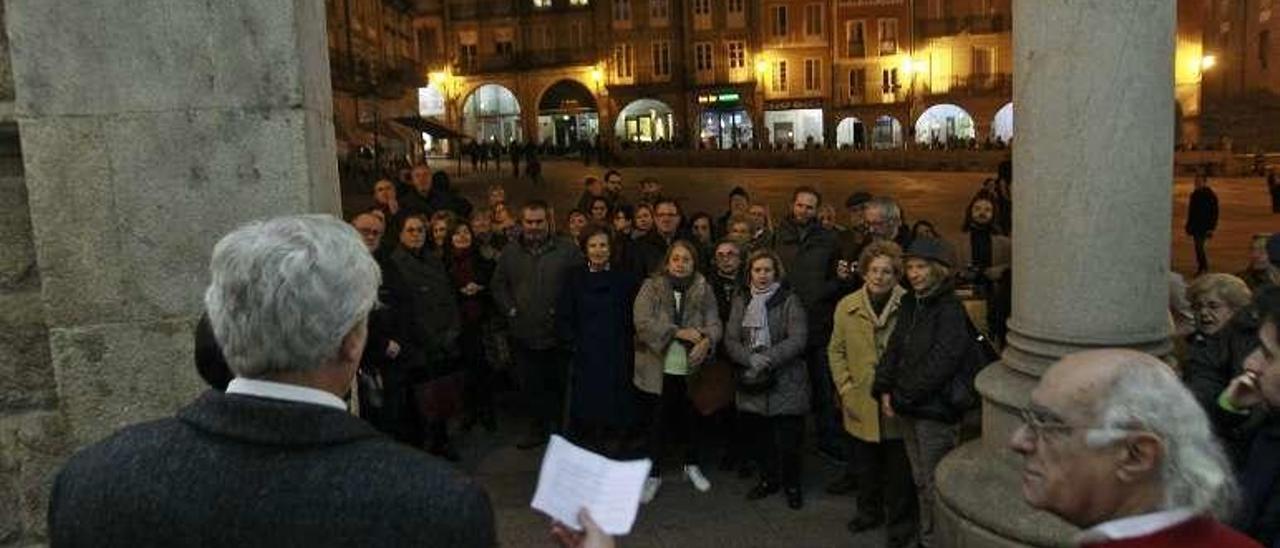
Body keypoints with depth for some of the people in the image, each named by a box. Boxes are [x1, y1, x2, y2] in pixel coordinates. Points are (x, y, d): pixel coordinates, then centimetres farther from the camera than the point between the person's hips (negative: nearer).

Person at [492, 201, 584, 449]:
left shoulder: (567, 251, -2)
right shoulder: (510, 252, 8)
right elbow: (498, 285, 13)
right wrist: (510, 309, 2)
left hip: (557, 333, -3)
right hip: (524, 334, 3)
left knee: (559, 385, 5)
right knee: (531, 386, 11)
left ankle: (560, 427, 20)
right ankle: (537, 428, 25)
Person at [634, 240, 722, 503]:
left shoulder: (703, 290, 2)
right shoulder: (652, 287, -5)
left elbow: (714, 323, -5)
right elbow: (643, 321, -15)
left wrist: (706, 340, -27)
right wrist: (677, 332, -20)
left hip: (692, 367, 2)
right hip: (659, 367, -2)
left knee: (693, 418, 15)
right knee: (659, 420, 7)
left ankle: (693, 465, 37)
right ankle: (654, 474, 21)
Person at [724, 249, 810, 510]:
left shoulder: (789, 300, -3)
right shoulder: (741, 301, 9)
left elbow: (798, 339, -13)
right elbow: (731, 340, 2)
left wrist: (767, 359, -20)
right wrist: (751, 360, -15)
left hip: (786, 382, -3)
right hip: (752, 381, 3)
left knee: (789, 438, 1)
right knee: (761, 436, 12)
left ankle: (792, 485, 21)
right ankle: (769, 479, 32)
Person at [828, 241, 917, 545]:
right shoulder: (847, 306, -1)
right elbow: (836, 351, 7)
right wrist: (846, 389, 0)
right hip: (862, 405, 3)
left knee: (899, 466, 11)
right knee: (865, 462, 19)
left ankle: (900, 520, 30)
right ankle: (869, 511, 40)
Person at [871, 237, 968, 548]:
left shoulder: (950, 310, -14)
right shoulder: (909, 305, 10)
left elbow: (939, 364, -20)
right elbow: (894, 348, 10)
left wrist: (901, 396, -15)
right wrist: (883, 389, -2)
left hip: (936, 410, -7)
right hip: (909, 409, 8)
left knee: (935, 485, 2)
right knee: (920, 481, 18)